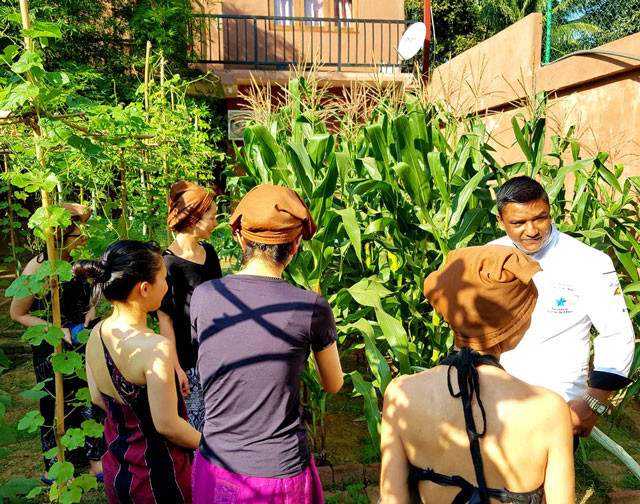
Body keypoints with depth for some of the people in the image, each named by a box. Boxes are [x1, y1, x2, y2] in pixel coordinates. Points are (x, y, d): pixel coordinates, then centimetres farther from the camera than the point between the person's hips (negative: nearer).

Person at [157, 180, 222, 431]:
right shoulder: (168, 263, -16)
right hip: (189, 361, -6)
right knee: (192, 427, 7)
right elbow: (165, 321, -13)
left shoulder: (209, 252, 5)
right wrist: (176, 369, -13)